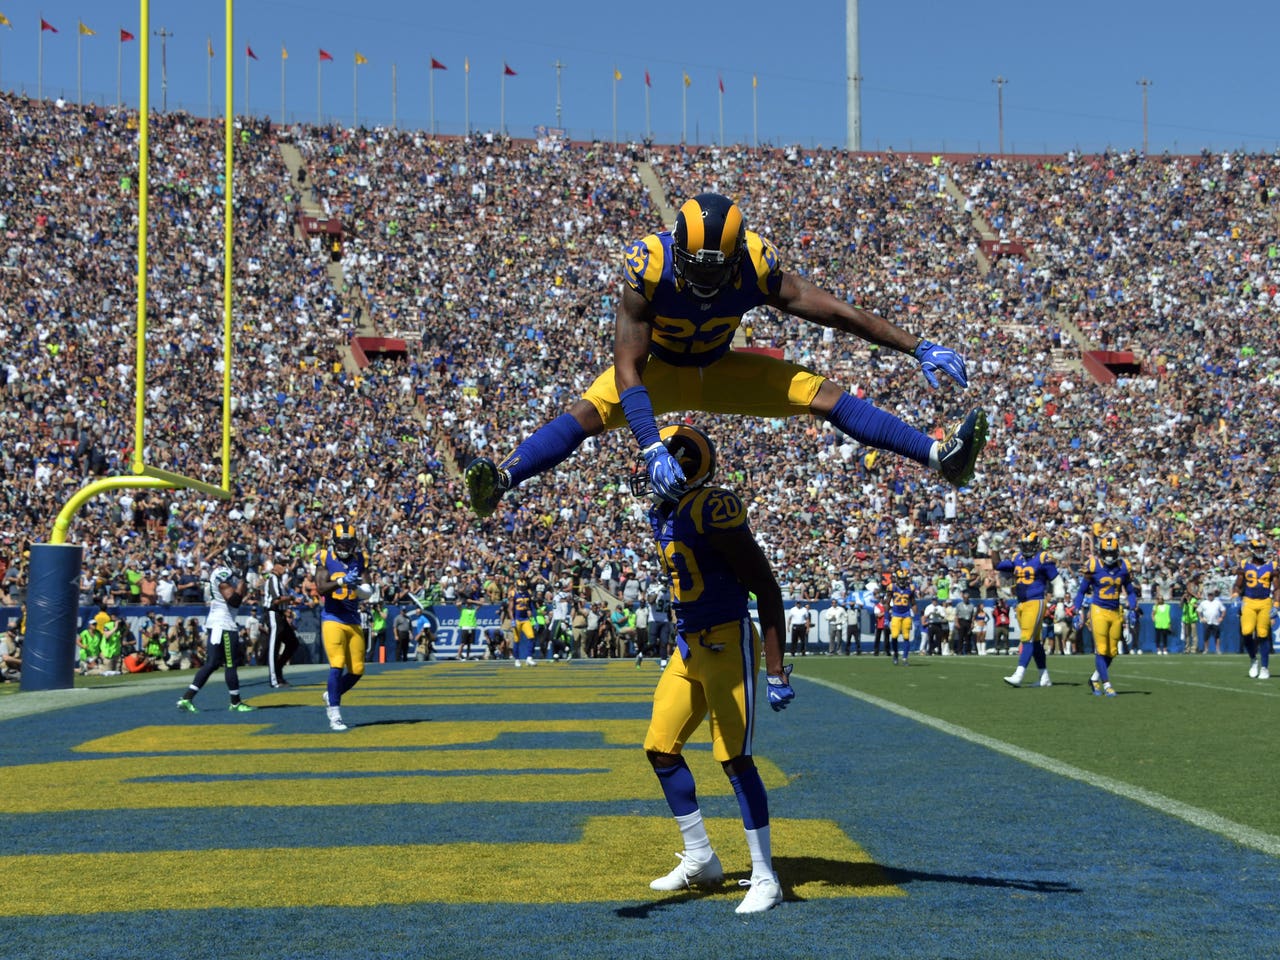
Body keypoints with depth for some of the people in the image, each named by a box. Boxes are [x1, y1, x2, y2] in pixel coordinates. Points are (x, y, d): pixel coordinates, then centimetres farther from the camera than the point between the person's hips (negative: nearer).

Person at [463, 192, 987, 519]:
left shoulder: (756, 268, -27)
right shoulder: (648, 268, -34)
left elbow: (837, 312, -21)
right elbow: (628, 369, -37)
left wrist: (917, 347, -23)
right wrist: (651, 448, -48)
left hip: (721, 370, 2)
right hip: (662, 371, -2)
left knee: (822, 394, -12)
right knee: (589, 413, -29)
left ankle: (940, 456, -12)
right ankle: (501, 480, -38)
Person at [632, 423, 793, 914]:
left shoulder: (713, 510, -18)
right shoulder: (661, 513, 9)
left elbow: (767, 590, -16)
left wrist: (776, 671, -17)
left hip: (728, 644, -9)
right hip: (688, 648, 9)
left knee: (735, 759, -8)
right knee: (661, 749, 11)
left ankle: (765, 878, 1)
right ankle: (700, 858, 25)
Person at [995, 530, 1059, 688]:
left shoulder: (1043, 559, -8)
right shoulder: (1018, 558, 11)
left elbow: (1056, 580, -5)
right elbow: (998, 565, 19)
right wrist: (995, 549, 12)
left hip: (1035, 603, -7)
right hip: (1021, 604, 7)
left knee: (1027, 639, -12)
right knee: (1035, 641, 11)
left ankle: (1019, 675, -17)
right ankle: (1045, 677, 18)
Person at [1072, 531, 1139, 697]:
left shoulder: (1123, 567, 2)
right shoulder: (1093, 566, -7)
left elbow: (1130, 591, 14)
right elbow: (1082, 591, 1)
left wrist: (1133, 610, 2)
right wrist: (1078, 612, -5)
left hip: (1115, 613, 4)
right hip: (1098, 610, -4)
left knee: (1112, 652, 8)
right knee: (1101, 650, -8)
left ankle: (1095, 679, 26)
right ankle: (1106, 685, -2)